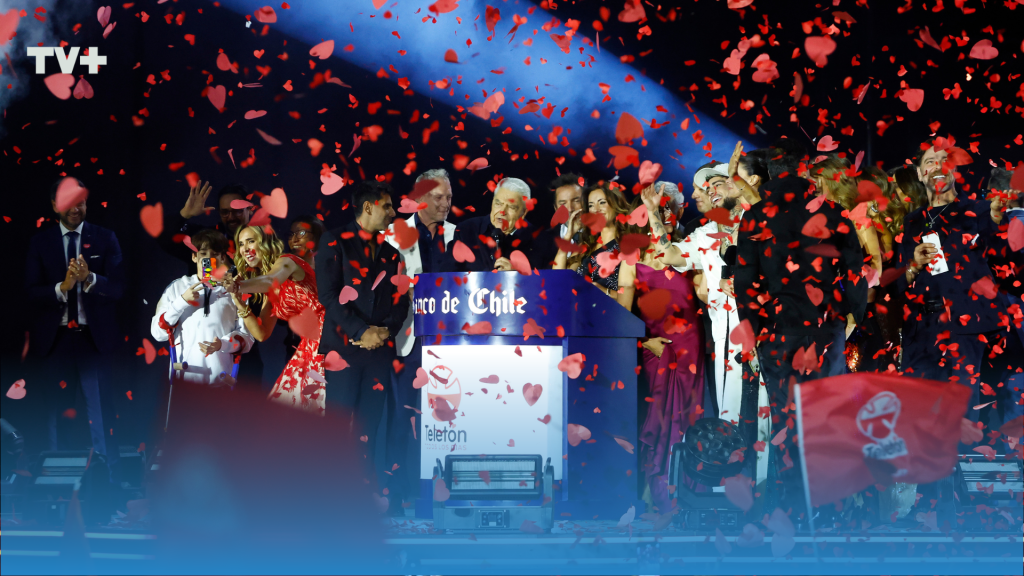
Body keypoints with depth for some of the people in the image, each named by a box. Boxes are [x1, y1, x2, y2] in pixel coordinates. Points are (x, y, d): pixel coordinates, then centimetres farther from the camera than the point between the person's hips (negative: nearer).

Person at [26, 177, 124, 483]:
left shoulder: (105, 239, 4)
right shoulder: (40, 243, 5)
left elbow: (117, 287, -3)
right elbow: (31, 293, -1)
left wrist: (89, 279, -23)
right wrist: (62, 287, -19)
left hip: (95, 338, -1)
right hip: (55, 339, 1)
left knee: (102, 415, -2)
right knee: (57, 414, 8)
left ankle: (108, 480, 3)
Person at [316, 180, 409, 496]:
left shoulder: (390, 252, 17)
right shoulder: (335, 242, 1)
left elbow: (400, 299, 14)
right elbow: (328, 294, -7)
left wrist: (386, 330, -5)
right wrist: (361, 331, -13)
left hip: (380, 347, 5)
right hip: (344, 345, -5)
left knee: (369, 422, 3)